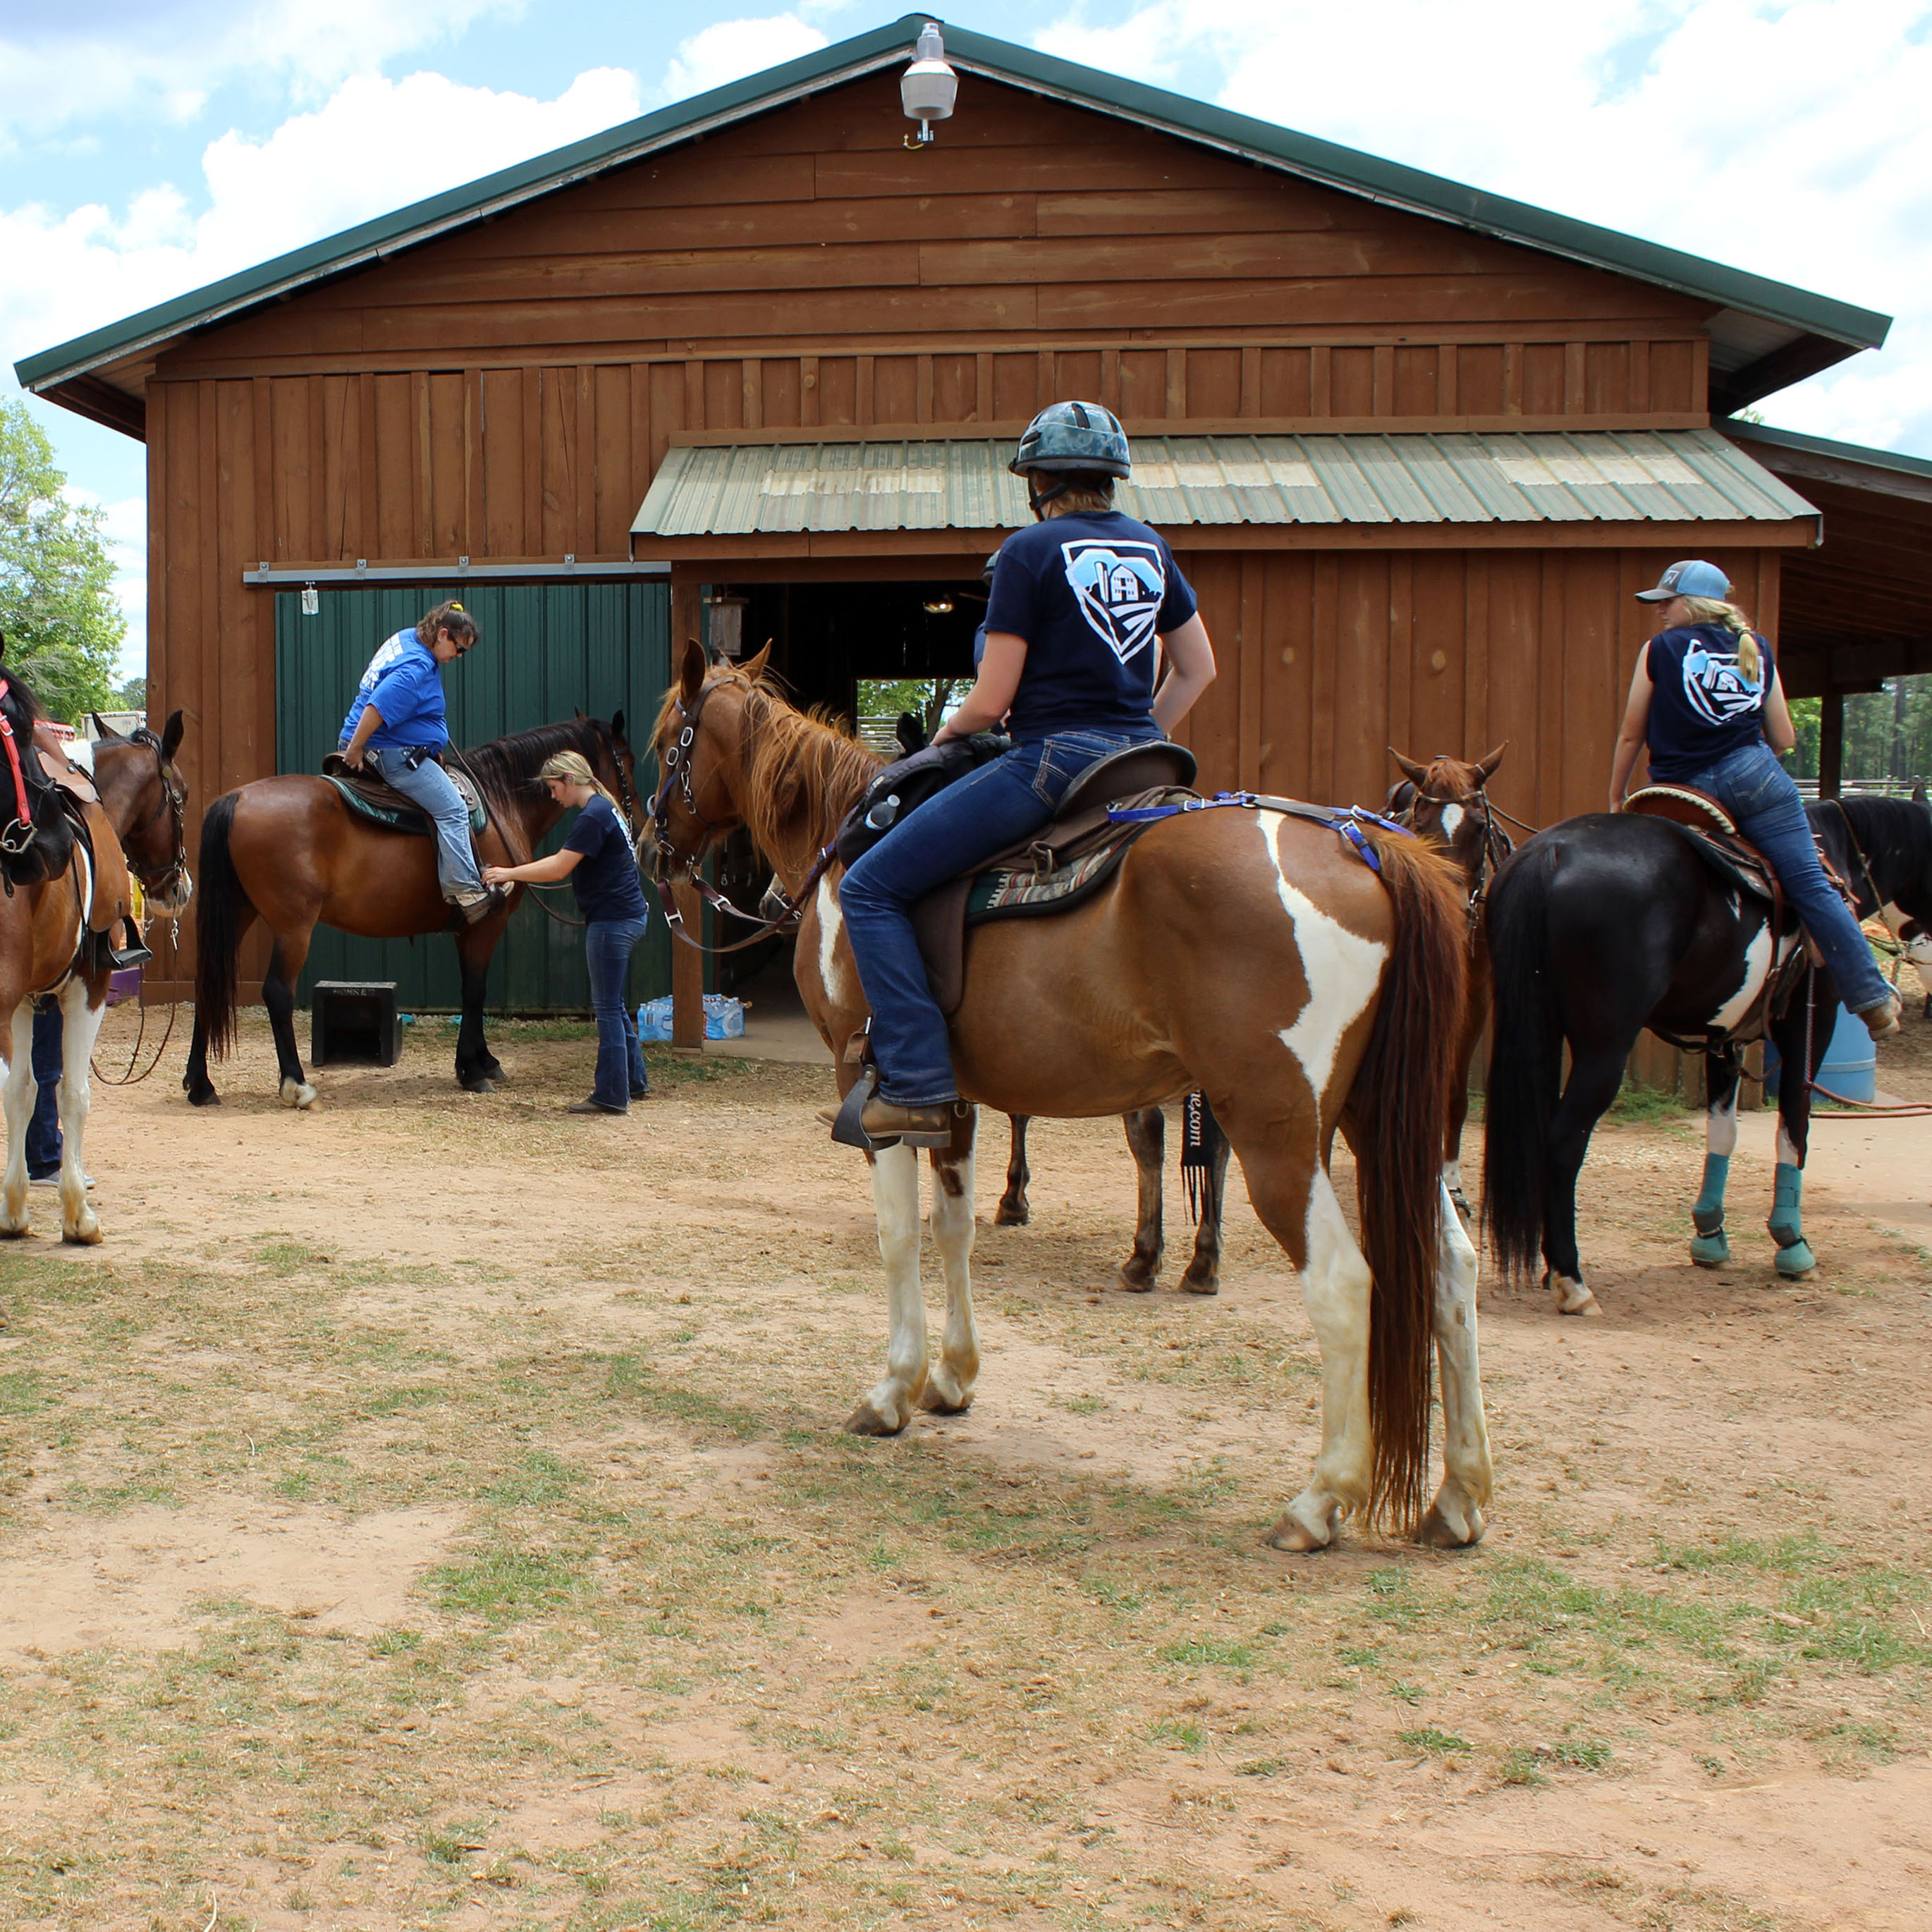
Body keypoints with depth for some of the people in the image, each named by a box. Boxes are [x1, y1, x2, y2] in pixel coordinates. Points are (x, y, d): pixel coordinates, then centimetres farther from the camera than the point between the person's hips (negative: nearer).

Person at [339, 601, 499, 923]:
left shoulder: (405, 641, 13)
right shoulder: (417, 668, -22)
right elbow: (377, 708, -30)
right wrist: (354, 751, -23)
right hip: (392, 753, -12)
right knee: (452, 810, -13)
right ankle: (466, 892, -16)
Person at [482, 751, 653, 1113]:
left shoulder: (593, 816, -17)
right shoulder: (603, 808, 15)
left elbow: (559, 868, -19)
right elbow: (568, 864, 18)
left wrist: (509, 873, -11)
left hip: (612, 920, -10)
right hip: (625, 916, 10)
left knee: (607, 1008, -4)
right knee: (611, 1005, 18)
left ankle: (611, 1095, 1)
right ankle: (635, 1081, 26)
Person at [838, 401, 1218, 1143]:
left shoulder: (1030, 551, -6)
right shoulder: (1151, 548, 13)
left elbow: (991, 702, -9)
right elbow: (1198, 669, 20)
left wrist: (950, 730, 11)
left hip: (1052, 761, -8)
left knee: (870, 888, -4)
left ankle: (920, 1087, -13)